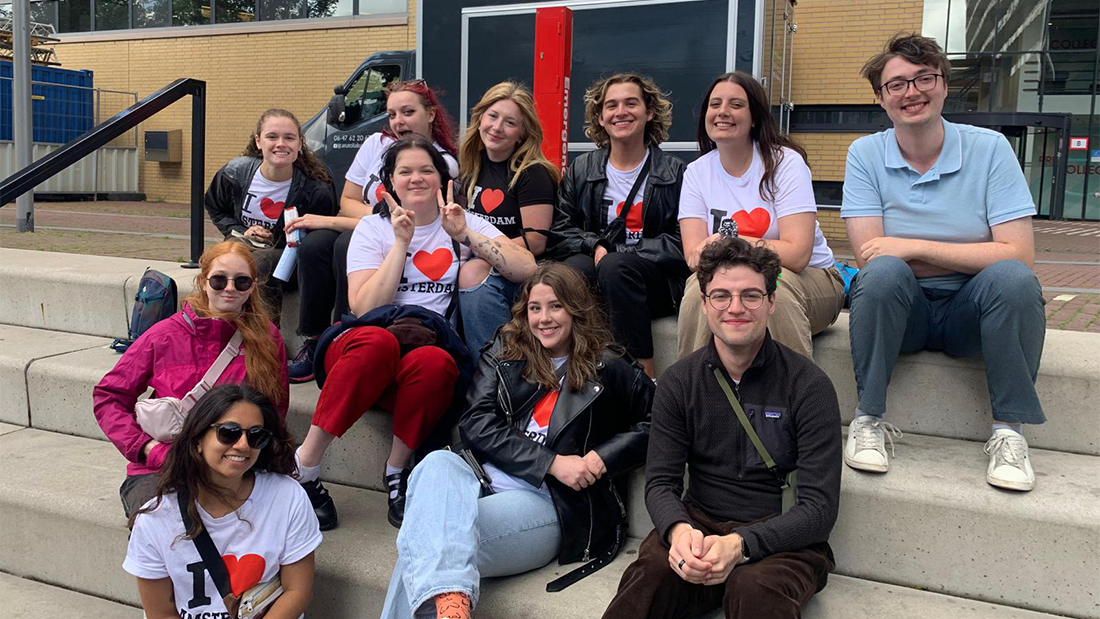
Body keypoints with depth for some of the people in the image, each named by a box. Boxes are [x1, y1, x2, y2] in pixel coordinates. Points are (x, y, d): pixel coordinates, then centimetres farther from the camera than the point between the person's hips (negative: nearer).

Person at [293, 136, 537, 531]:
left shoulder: (466, 223, 13)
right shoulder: (373, 228, 12)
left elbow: (527, 269, -4)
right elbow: (364, 307, -4)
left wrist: (463, 235, -8)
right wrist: (401, 242, -6)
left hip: (433, 343, 0)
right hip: (364, 348, 0)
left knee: (434, 362, -37)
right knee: (378, 341, -37)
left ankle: (397, 470, -16)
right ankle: (304, 465, -28)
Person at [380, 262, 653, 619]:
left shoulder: (608, 368, 9)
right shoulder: (504, 353, 16)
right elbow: (475, 425, 4)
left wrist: (604, 457, -8)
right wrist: (552, 463, -9)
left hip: (552, 502, -3)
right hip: (484, 481, 3)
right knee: (439, 463, -36)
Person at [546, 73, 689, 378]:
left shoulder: (675, 173, 4)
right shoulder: (581, 170, 16)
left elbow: (681, 243, -5)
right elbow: (559, 232, 10)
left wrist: (615, 254, -15)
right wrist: (595, 246, -12)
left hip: (656, 281, -2)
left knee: (615, 267, -35)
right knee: (573, 269, -32)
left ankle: (645, 372, -29)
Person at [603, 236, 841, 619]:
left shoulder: (809, 386, -6)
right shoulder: (678, 382, 5)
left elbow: (819, 508, -11)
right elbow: (660, 482, 1)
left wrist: (739, 544, -27)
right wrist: (678, 530, -23)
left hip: (783, 538, -2)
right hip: (699, 524, 2)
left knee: (755, 588, -36)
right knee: (652, 572, -30)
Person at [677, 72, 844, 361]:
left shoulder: (785, 162, -9)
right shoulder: (697, 172, 2)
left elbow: (797, 254, -20)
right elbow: (695, 255, -9)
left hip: (808, 278, -2)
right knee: (699, 288, -30)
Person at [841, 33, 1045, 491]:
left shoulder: (989, 149, -4)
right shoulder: (865, 154, -2)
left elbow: (1019, 254, -13)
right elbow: (869, 258, -11)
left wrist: (916, 248, -18)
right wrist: (972, 256, -14)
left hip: (970, 314, 0)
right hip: (899, 309, 0)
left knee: (1013, 278, -30)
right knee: (884, 272, -31)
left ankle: (1009, 432, -16)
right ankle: (869, 419, -18)